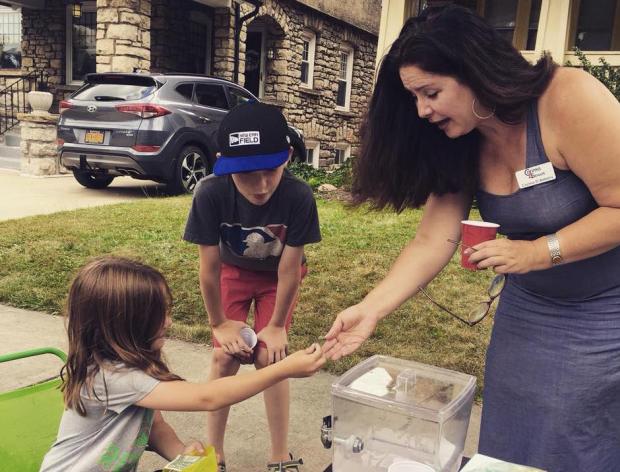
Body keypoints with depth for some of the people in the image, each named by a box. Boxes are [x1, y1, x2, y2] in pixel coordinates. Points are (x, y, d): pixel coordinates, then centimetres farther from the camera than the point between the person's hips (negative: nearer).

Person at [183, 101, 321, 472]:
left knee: (269, 356, -8)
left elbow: (289, 268, -25)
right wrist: (220, 322, -10)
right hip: (233, 272, 1)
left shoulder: (299, 196, -38)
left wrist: (277, 325, -13)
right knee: (225, 356, -4)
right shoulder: (210, 194, -36)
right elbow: (209, 266, -22)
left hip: (278, 276, -1)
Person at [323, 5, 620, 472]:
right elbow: (432, 240, -12)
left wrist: (537, 252, -26)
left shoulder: (570, 100, -27)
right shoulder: (460, 149, -8)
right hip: (533, 311, 6)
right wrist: (369, 309, -20)